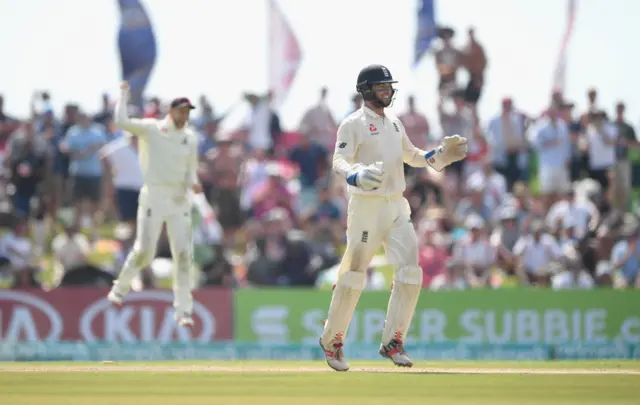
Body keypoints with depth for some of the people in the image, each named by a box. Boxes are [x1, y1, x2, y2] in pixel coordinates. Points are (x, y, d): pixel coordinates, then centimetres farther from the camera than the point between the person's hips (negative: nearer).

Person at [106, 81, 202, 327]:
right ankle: (120, 288, 18)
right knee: (144, 250, -8)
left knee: (184, 254, -4)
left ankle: (183, 310, -1)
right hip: (154, 195, -4)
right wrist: (123, 94, -5)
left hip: (180, 199, 4)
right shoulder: (150, 129, -2)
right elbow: (121, 121, -15)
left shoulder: (190, 138, 11)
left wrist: (193, 184, -5)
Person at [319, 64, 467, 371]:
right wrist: (357, 176, -39)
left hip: (397, 207, 6)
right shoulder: (353, 124, -6)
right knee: (353, 276, -3)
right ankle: (331, 340, 14)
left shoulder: (394, 124, 17)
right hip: (366, 206, -6)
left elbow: (411, 156, 29)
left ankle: (392, 342, 1)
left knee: (410, 272, -6)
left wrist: (441, 154, 11)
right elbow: (339, 162, -18)